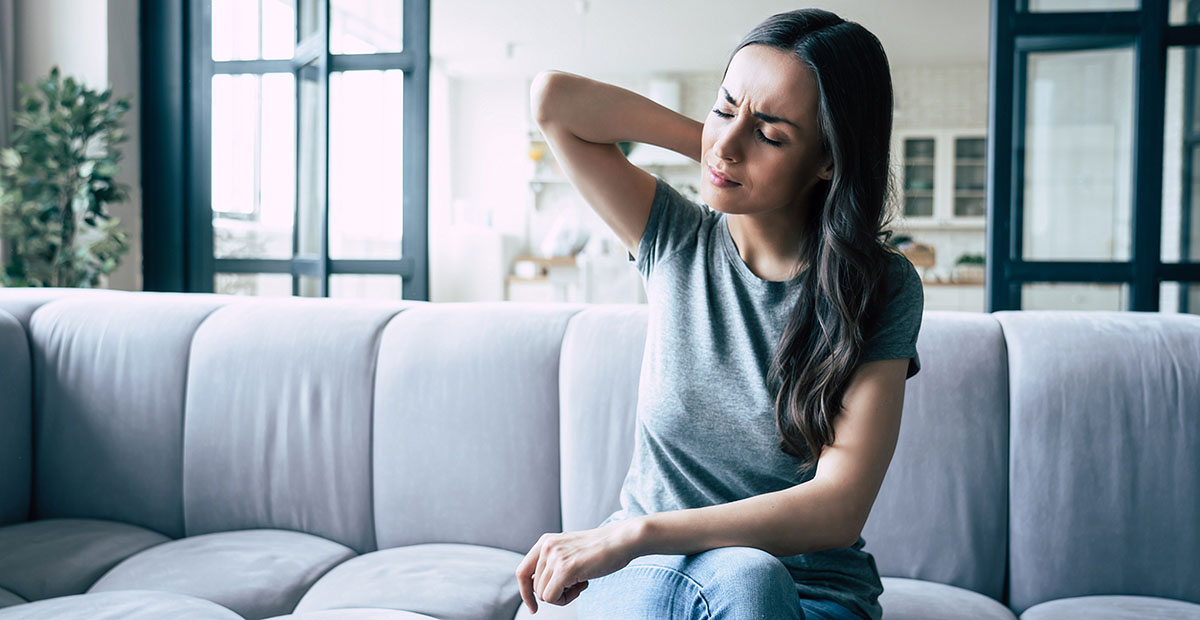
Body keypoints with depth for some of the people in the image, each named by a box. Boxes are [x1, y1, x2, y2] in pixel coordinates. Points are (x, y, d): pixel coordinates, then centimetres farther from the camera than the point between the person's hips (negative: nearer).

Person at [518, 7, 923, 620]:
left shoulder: (881, 290, -10)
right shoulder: (675, 240, -2)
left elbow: (839, 510, -19)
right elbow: (552, 97, -9)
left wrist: (634, 532, -26)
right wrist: (712, 139, -7)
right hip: (645, 569, 2)